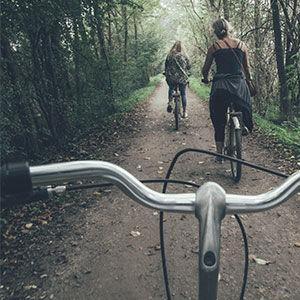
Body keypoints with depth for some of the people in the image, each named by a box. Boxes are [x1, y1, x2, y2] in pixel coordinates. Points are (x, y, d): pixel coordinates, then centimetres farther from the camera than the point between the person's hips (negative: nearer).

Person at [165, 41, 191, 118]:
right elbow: (189, 66, 7)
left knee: (171, 89, 28)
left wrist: (167, 74, 22)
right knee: (183, 94, 14)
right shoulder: (184, 56, -1)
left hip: (171, 78, 0)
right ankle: (185, 112, 14)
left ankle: (170, 102, 3)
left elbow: (166, 66, 6)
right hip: (182, 78, 0)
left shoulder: (169, 56, -1)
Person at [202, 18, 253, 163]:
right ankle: (246, 126, 9)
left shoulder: (214, 47, 3)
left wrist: (205, 79, 30)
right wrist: (249, 80, 35)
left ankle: (219, 154, 12)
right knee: (246, 107, 33)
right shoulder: (241, 44, 8)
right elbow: (247, 68, 16)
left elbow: (205, 69, 9)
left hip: (220, 86, -1)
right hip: (239, 85, 1)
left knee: (219, 123, 9)